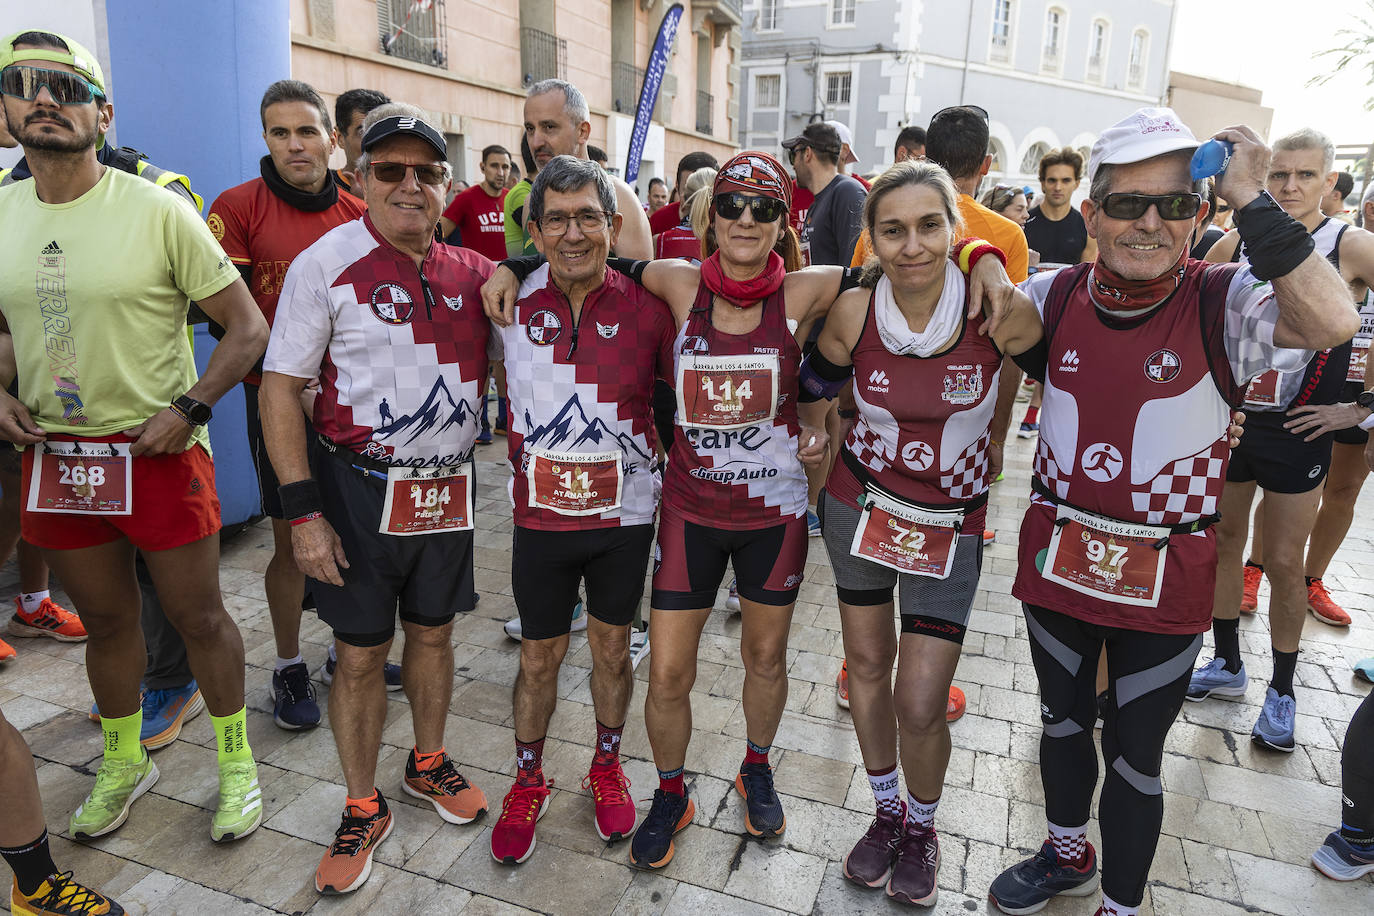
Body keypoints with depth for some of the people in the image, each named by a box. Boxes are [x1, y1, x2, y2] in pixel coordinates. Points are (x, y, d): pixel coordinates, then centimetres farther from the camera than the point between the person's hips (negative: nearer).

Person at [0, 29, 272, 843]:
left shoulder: (157, 210, -10)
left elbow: (249, 327, -9)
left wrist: (188, 411, -15)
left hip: (158, 452, -4)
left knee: (199, 616, 7)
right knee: (106, 622, 19)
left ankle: (237, 762, 28)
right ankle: (124, 764, 40)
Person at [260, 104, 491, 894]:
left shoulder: (472, 272, 3)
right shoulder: (326, 264, -9)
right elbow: (281, 387, -9)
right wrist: (302, 510, -14)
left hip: (450, 488, 4)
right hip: (361, 492, -3)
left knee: (434, 632, 18)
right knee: (361, 653, 8)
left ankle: (430, 763, 41)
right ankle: (363, 809, 28)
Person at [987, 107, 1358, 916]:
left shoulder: (1223, 304, -14)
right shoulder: (1057, 296, -4)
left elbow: (1333, 323, -34)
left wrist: (1251, 200, -30)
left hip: (1167, 579, -3)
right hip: (1056, 559, 4)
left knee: (1135, 756, 13)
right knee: (1063, 720, 24)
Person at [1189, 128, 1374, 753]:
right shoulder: (1235, 244, 2)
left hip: (1296, 432, -3)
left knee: (1284, 562, 3)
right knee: (1223, 543, 12)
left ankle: (1282, 690, 21)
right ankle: (1227, 664, 30)